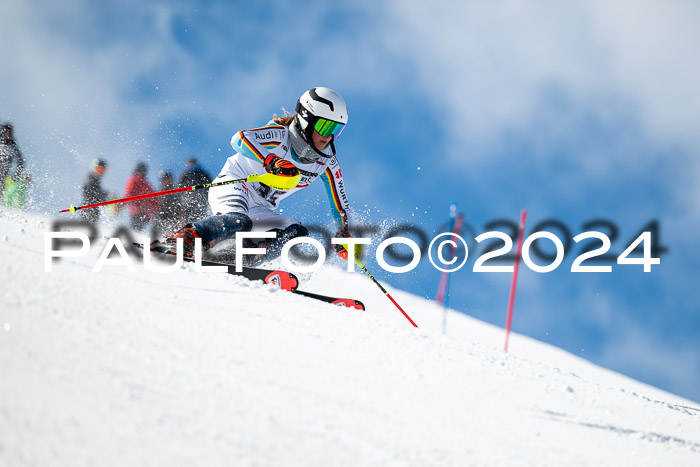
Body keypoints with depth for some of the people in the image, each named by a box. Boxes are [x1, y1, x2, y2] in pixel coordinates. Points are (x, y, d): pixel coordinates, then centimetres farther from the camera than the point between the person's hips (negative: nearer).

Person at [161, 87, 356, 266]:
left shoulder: (327, 161, 0)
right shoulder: (280, 135, -18)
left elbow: (340, 206, 11)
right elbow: (239, 139, -37)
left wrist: (344, 234, -2)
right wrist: (271, 161, -51)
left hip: (259, 211, 7)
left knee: (297, 233, -17)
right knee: (239, 221, -38)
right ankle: (180, 239, -40)